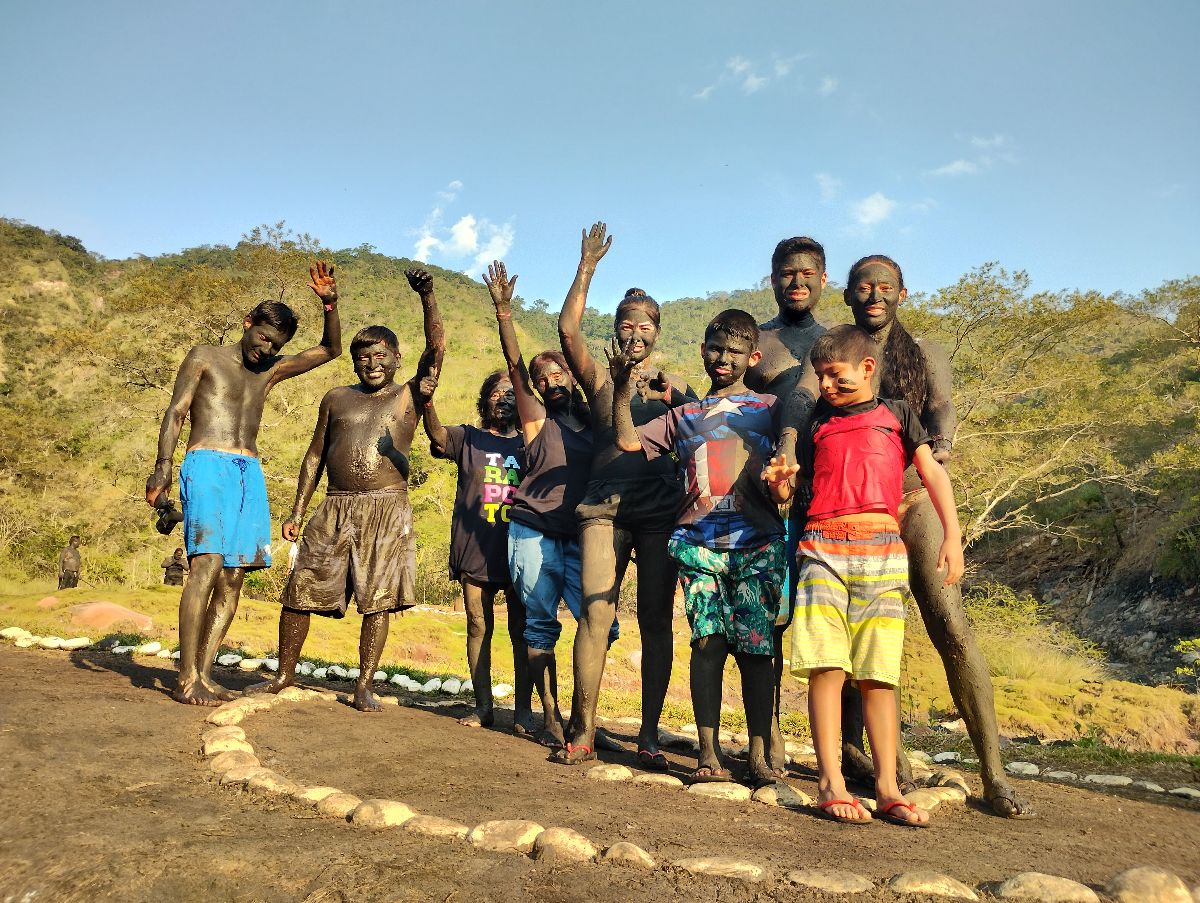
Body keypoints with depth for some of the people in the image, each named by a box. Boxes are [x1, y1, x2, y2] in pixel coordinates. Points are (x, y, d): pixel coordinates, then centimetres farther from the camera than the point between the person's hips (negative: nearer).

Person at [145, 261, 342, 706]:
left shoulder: (271, 370, 21)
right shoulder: (205, 357, 10)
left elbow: (330, 350, 19)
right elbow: (175, 412, 2)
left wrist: (330, 303, 4)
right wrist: (162, 468, -10)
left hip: (250, 473, 5)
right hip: (207, 465, -5)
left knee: (234, 576, -1)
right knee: (208, 565, -18)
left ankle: (204, 674, 4)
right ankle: (186, 680, -15)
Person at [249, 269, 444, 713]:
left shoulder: (409, 397, 7)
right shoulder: (337, 398, 15)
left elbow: (436, 349, -7)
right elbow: (315, 455, 16)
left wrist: (427, 297, -17)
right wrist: (298, 510, 11)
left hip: (387, 512, -3)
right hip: (335, 510, 3)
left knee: (377, 603, 0)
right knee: (299, 593, 5)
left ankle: (364, 686, 11)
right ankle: (284, 676, 22)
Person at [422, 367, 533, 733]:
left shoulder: (530, 444, 11)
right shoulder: (468, 439, 9)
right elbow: (438, 435, -11)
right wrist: (427, 402, -29)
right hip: (475, 552, 0)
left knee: (522, 630, 1)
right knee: (478, 627, 5)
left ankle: (523, 709, 7)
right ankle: (483, 706, 14)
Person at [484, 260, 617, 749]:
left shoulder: (593, 421, 13)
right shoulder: (538, 420, 5)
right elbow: (515, 366, -6)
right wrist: (504, 312, -15)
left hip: (581, 538, 2)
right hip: (534, 535, -2)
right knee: (540, 627, 1)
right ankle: (550, 717, 14)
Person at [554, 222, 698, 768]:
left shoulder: (674, 387, 19)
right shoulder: (599, 379, 16)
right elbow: (568, 330, 0)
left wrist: (671, 396, -8)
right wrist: (587, 267, -1)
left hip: (661, 512, 1)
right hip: (605, 508, -1)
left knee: (655, 622, 0)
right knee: (596, 614, -10)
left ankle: (649, 737, 5)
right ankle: (583, 732, -5)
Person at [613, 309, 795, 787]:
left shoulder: (768, 407, 16)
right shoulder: (684, 416, 21)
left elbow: (789, 462, 10)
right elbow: (628, 440, 13)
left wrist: (781, 483, -13)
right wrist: (623, 390, 1)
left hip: (756, 542, -1)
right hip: (697, 541, 1)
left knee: (755, 647, -3)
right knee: (707, 643, -4)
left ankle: (758, 756, 3)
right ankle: (708, 753, 1)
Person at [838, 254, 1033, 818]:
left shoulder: (926, 354, 14)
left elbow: (942, 406, -4)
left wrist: (942, 441, -28)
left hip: (913, 503, 0)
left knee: (952, 629, -10)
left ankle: (993, 775, -5)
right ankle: (850, 749, 18)